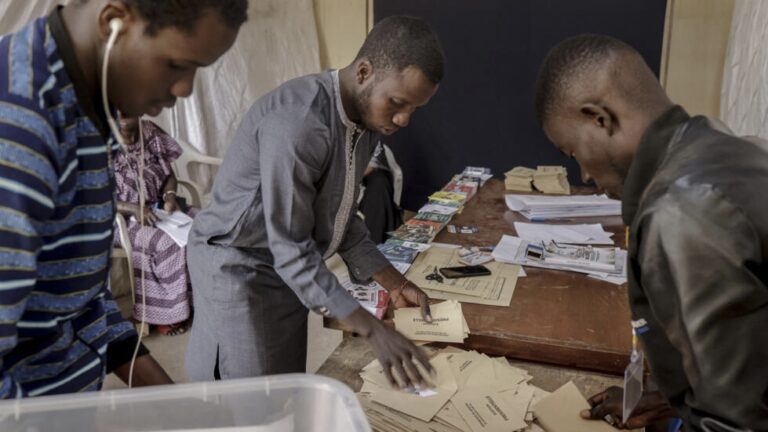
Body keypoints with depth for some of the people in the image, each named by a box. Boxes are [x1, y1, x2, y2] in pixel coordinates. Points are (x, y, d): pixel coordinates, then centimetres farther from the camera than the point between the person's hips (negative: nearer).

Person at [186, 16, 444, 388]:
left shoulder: (367, 119, -2)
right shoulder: (298, 121, -30)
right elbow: (291, 249, -28)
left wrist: (395, 283, 0)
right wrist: (373, 330, -29)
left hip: (287, 269, 8)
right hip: (236, 268, -8)